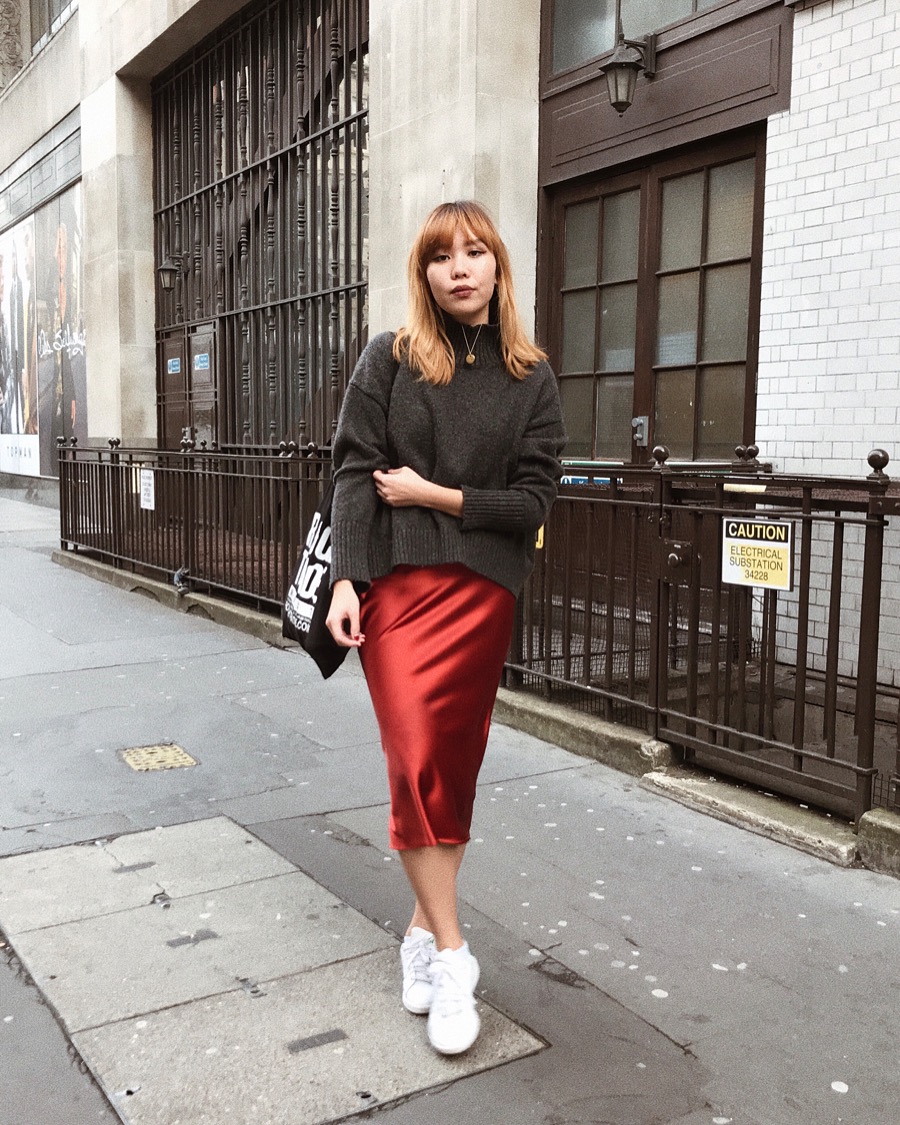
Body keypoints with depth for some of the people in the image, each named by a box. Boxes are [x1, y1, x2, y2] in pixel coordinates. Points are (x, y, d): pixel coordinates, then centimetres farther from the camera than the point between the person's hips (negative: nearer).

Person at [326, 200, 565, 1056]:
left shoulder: (531, 379, 7)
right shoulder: (389, 360, 4)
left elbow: (532, 502, 1)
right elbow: (354, 472, -2)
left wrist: (435, 495, -7)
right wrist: (346, 581, -11)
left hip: (483, 591, 2)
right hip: (395, 582, -1)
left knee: (455, 762, 7)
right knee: (416, 759, -8)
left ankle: (425, 930, 24)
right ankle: (450, 955, 3)